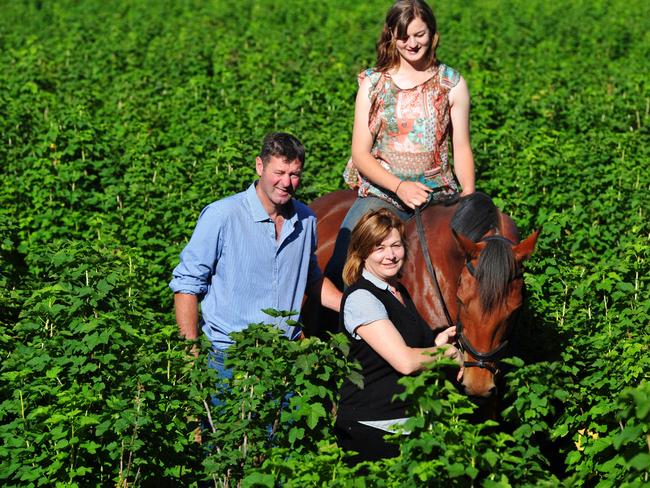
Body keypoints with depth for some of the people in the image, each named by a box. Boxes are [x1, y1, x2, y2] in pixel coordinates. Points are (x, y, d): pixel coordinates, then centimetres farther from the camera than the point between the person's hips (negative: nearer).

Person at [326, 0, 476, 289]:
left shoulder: (451, 83, 5)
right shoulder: (373, 83, 3)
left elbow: (461, 148, 7)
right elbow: (361, 153, -1)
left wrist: (469, 195, -11)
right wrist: (400, 187, -17)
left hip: (438, 193, 1)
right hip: (381, 192, -1)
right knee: (338, 272, -22)